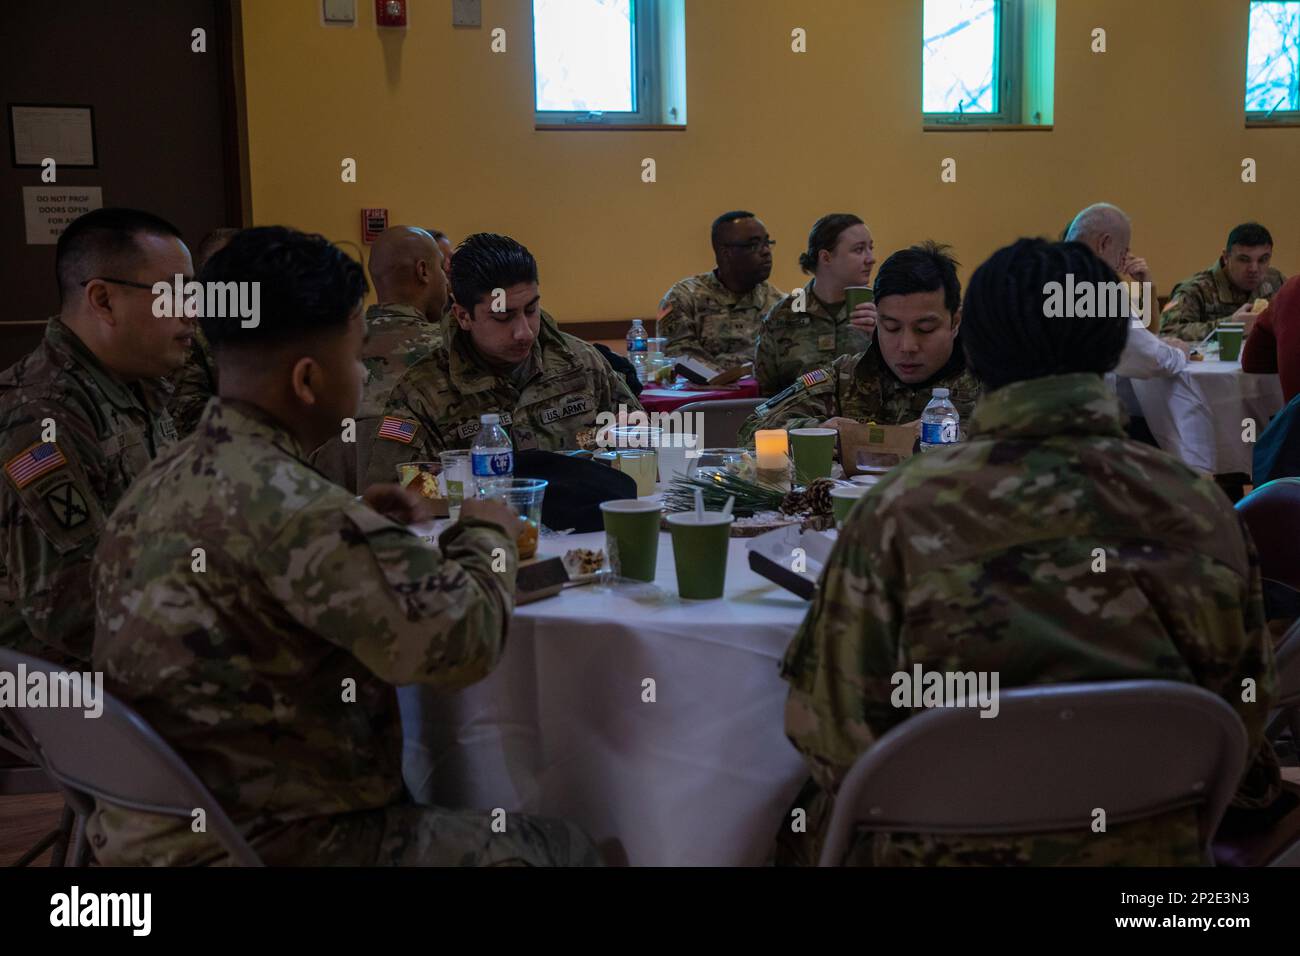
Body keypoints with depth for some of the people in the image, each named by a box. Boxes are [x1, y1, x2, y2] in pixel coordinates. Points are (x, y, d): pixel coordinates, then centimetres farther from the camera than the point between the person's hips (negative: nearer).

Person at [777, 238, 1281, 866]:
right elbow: (1242, 720, 3)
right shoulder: (1203, 510, -9)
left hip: (951, 849, -3)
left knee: (807, 816, 26)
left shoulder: (901, 512, -19)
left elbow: (826, 729, -12)